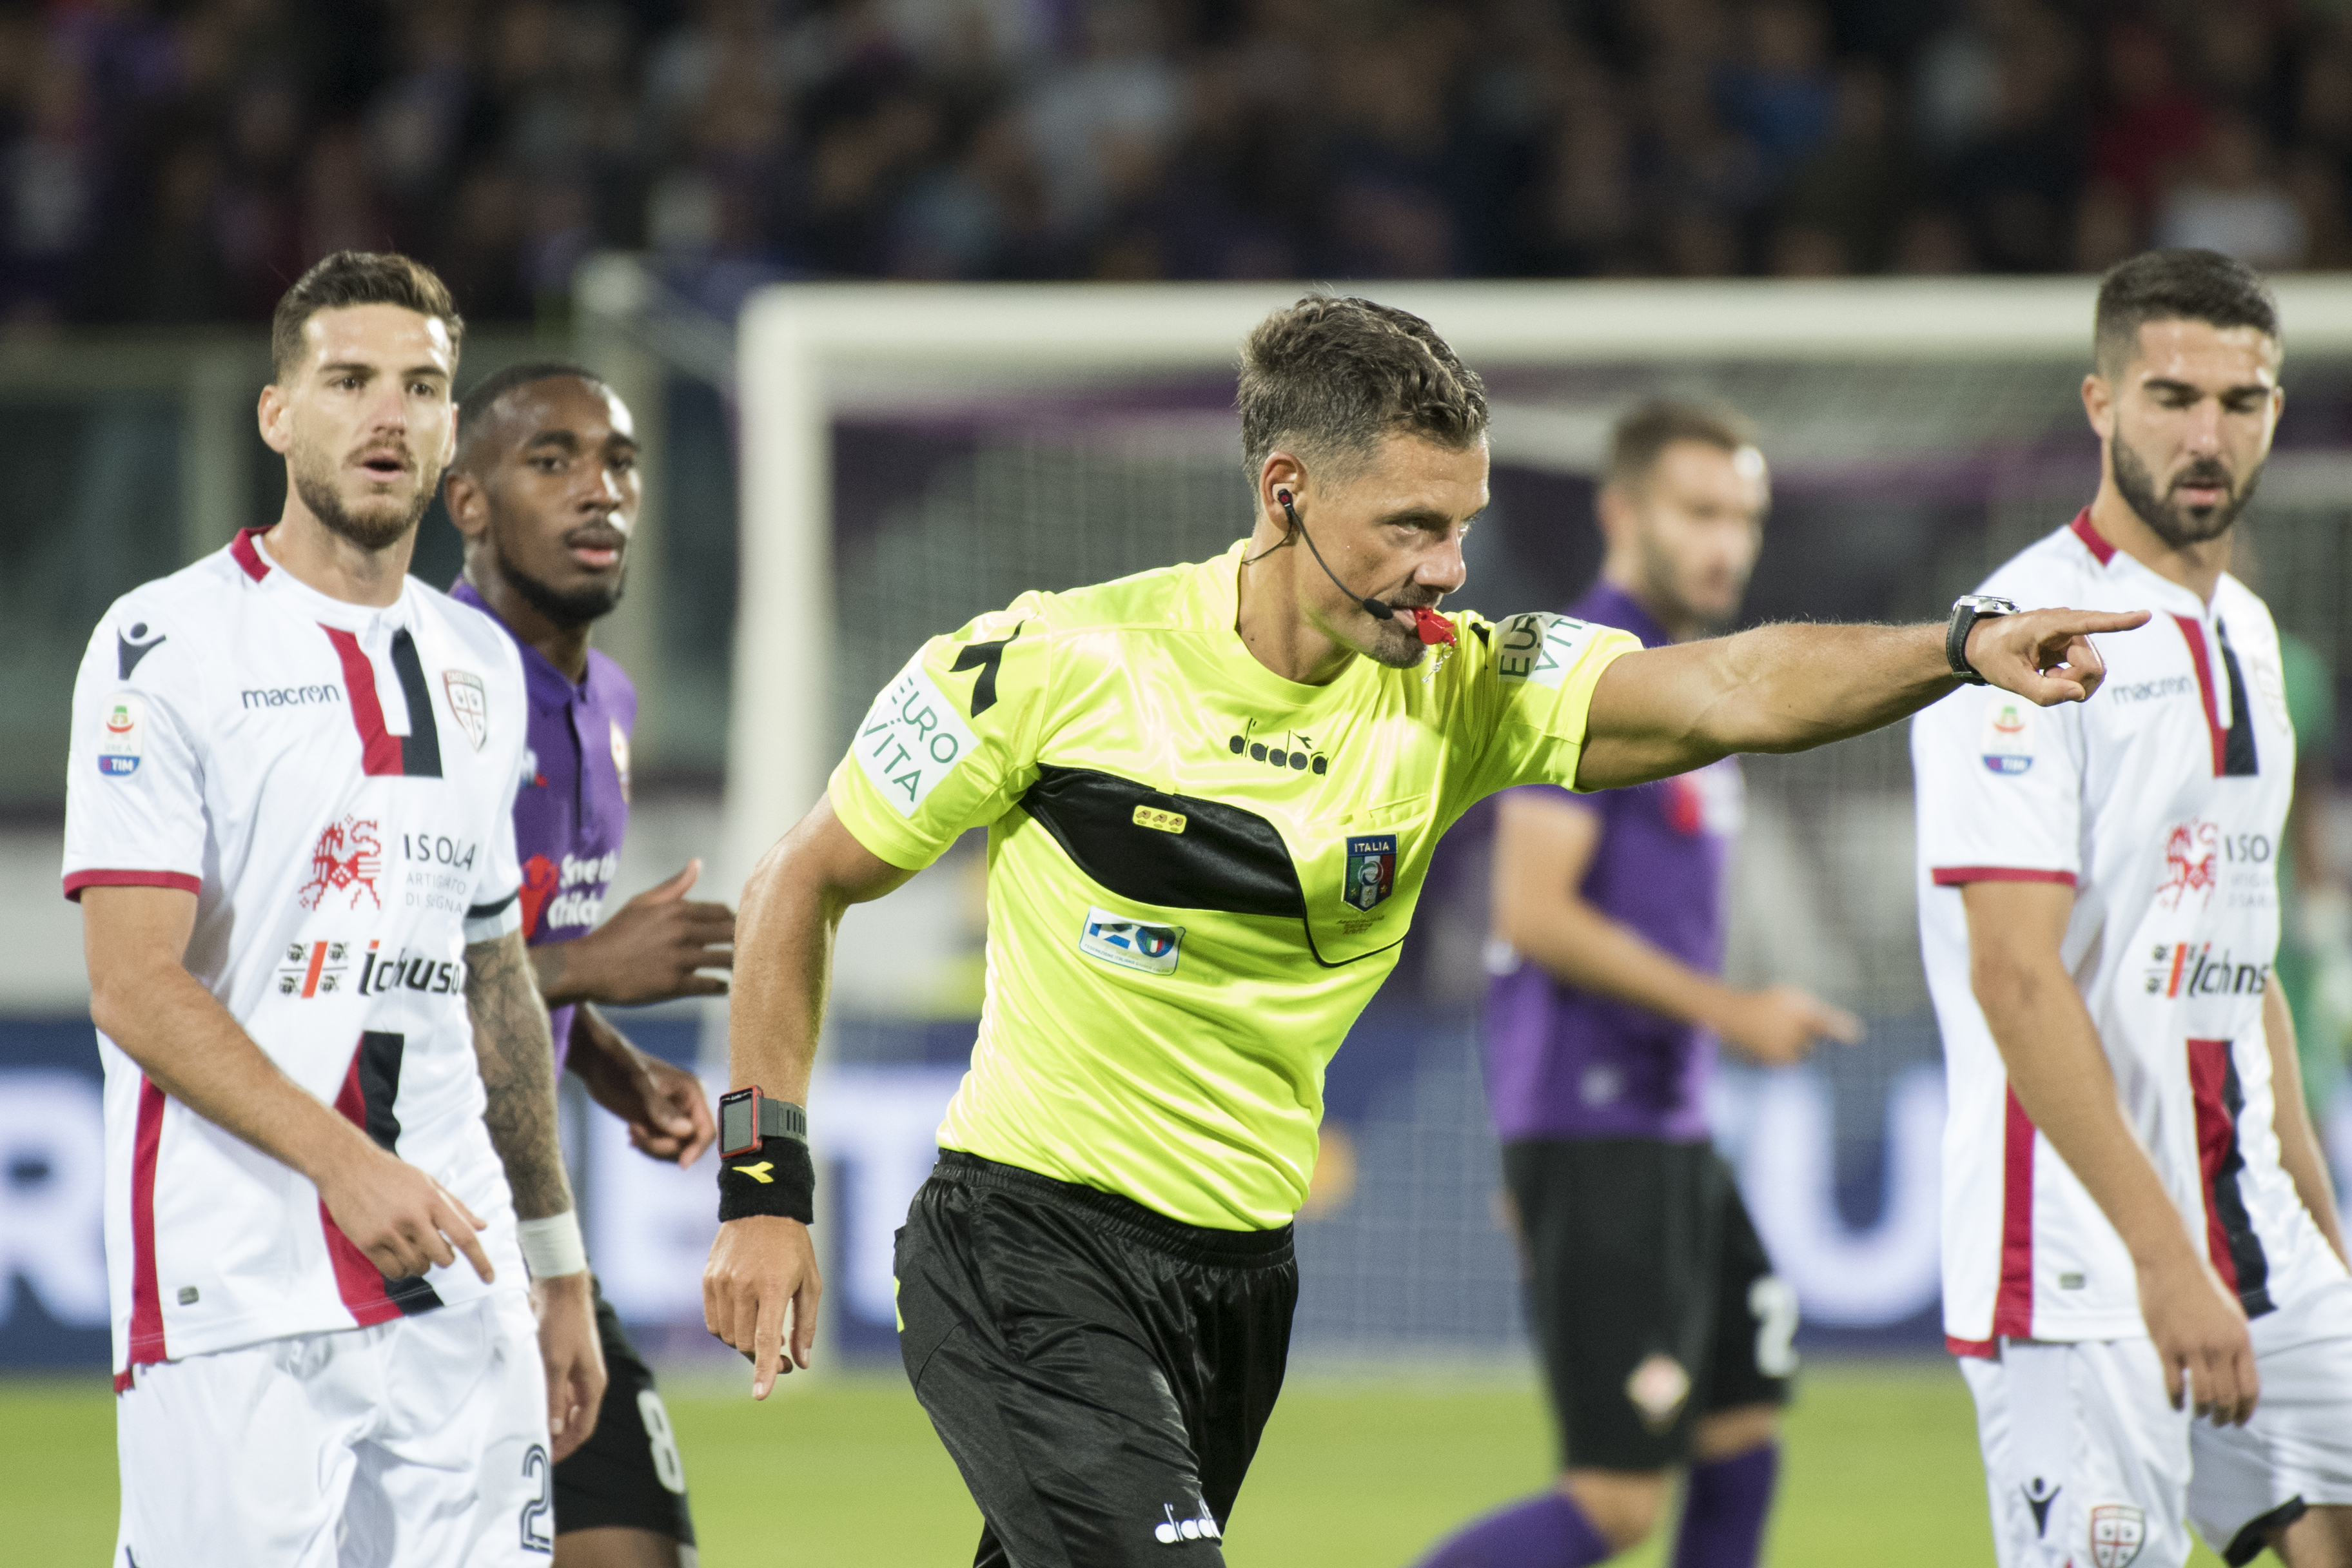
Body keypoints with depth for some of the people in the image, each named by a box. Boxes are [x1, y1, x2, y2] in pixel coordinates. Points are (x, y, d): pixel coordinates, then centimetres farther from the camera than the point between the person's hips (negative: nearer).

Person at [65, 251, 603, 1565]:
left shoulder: (480, 669, 17)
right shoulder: (170, 646, -4)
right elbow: (137, 987, -11)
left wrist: (559, 1270, 22)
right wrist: (344, 1162, -20)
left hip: (459, 1299, 6)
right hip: (238, 1305, -6)